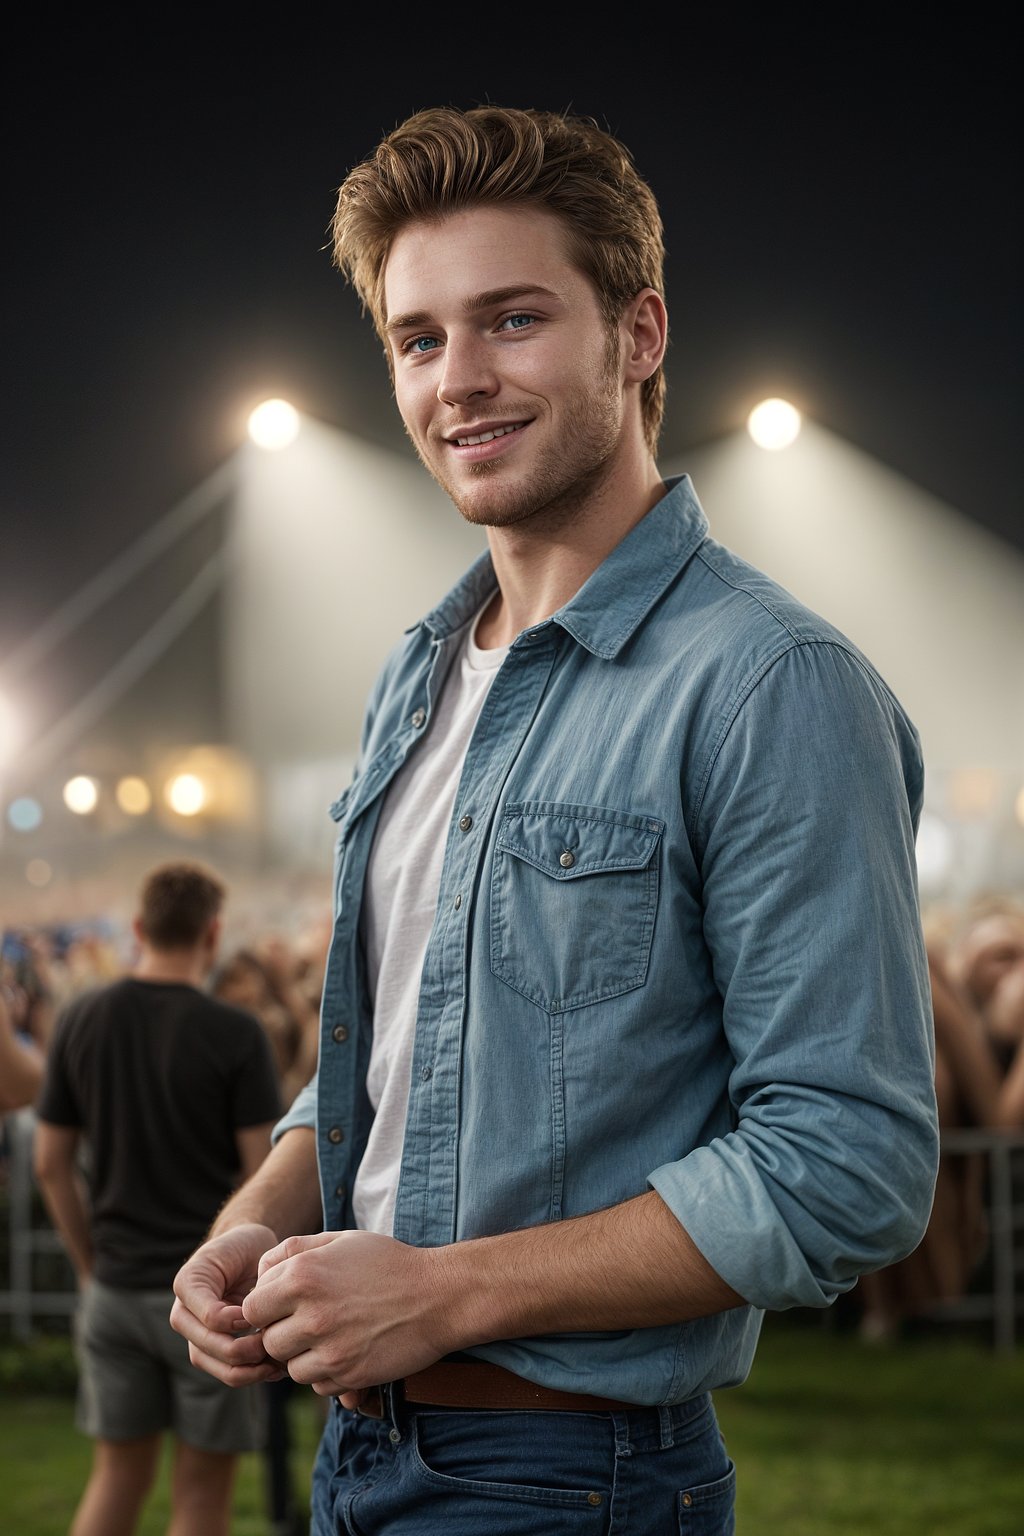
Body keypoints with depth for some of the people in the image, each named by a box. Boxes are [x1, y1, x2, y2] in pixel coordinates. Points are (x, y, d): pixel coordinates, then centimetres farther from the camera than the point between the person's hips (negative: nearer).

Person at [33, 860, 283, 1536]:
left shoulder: (82, 1018, 1)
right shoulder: (236, 1034, -12)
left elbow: (51, 1164, 5)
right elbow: (264, 1175, -12)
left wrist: (90, 1263, 15)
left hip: (116, 1287, 4)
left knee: (119, 1474, 15)